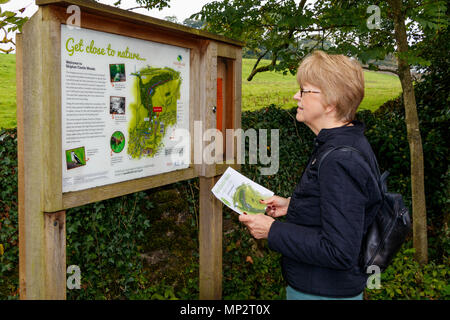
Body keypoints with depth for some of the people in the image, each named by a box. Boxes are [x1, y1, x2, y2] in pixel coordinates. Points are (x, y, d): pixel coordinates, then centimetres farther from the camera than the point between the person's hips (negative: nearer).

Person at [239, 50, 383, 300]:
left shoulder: (340, 162, -29)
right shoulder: (349, 143, 3)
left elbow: (340, 253, -30)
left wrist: (272, 230, -24)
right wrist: (292, 205, 6)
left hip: (324, 292, -9)